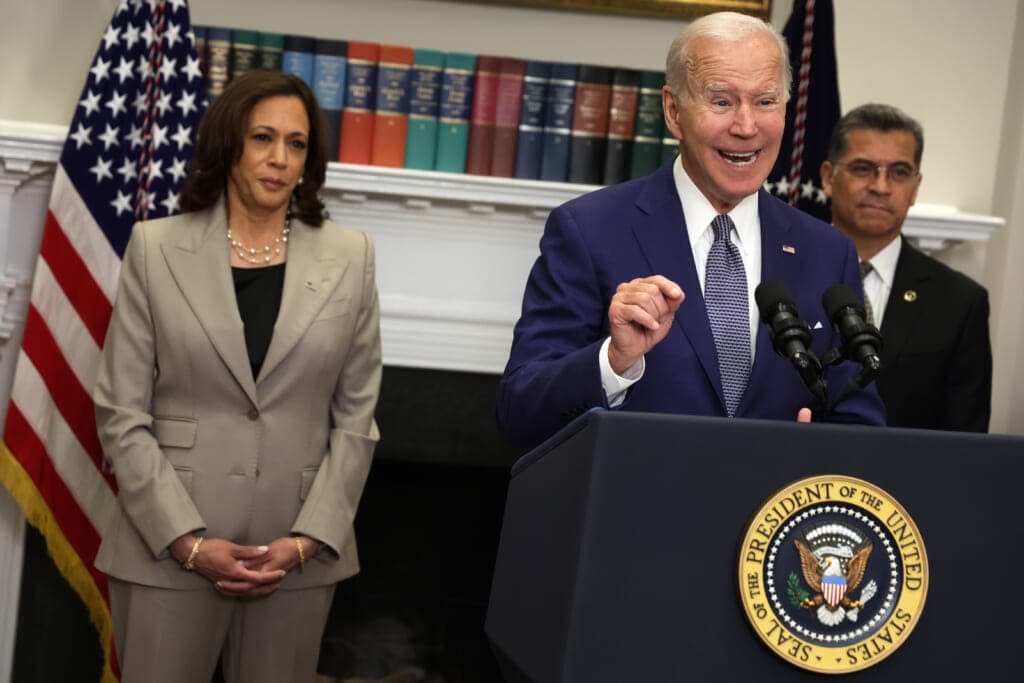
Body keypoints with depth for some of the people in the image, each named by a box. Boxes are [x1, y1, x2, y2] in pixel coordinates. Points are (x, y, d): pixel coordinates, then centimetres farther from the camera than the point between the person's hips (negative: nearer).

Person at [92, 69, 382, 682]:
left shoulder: (349, 257, 4)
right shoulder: (156, 248, 1)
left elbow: (356, 418, 5)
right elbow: (123, 413, -2)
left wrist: (307, 540, -5)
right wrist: (188, 541, -10)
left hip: (299, 555, 1)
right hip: (168, 550, -1)